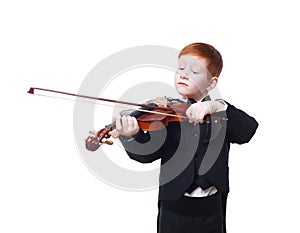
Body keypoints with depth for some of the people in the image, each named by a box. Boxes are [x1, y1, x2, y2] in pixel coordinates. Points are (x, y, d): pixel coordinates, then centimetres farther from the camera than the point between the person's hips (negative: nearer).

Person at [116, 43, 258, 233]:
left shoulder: (221, 112, 3)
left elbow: (248, 130, -14)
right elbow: (149, 153, -13)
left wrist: (217, 107, -29)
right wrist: (133, 136, -34)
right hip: (173, 209, -1)